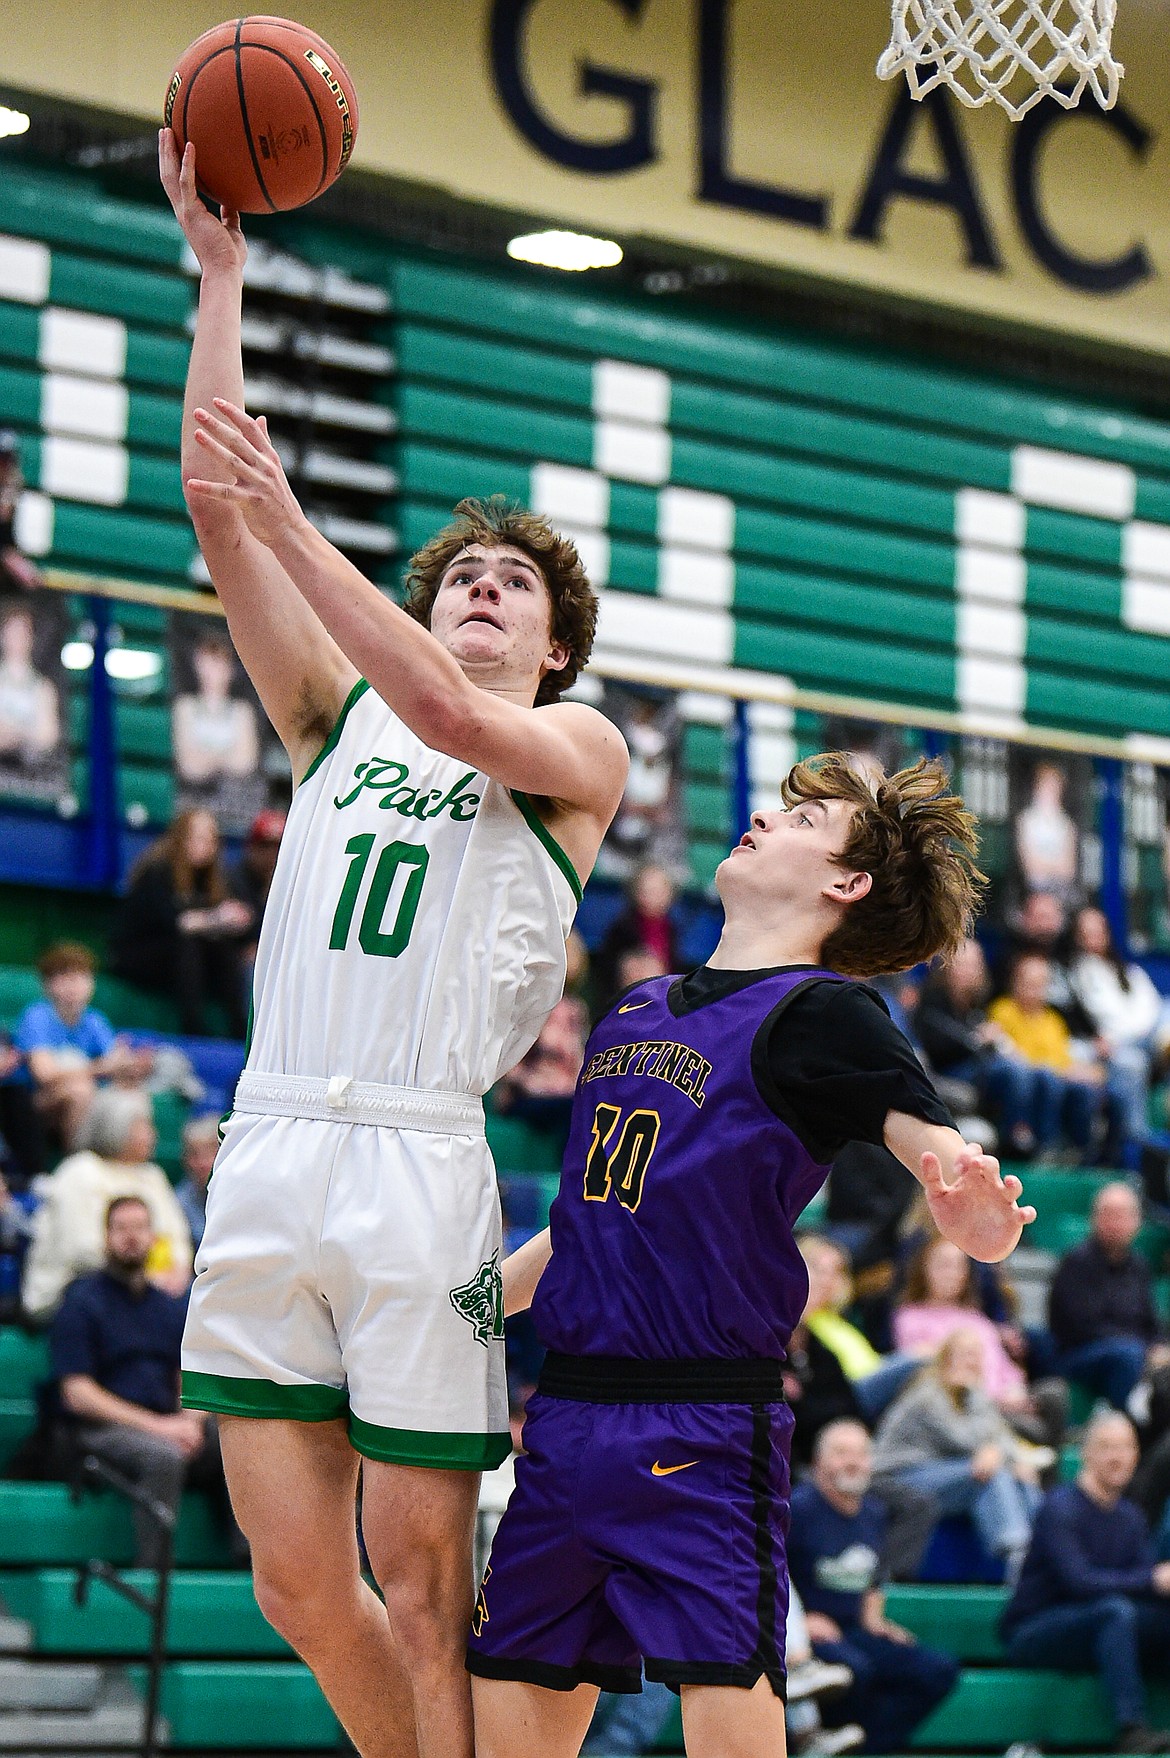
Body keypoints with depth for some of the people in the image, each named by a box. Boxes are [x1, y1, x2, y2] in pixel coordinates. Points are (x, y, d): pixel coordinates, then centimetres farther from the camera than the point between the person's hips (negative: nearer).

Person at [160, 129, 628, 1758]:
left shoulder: (584, 748, 8)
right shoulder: (339, 711, 20)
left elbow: (457, 724, -14)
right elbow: (216, 511, 11)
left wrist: (291, 527, -18)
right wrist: (219, 273, 4)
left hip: (419, 1160, -4)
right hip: (271, 1148, 4)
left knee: (419, 1589, -4)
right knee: (300, 1584, 4)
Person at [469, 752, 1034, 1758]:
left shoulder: (820, 1012, -4)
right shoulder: (637, 1008, 17)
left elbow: (937, 1145, -18)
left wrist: (976, 1219, -40)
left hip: (704, 1433, -7)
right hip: (569, 1410, 7)